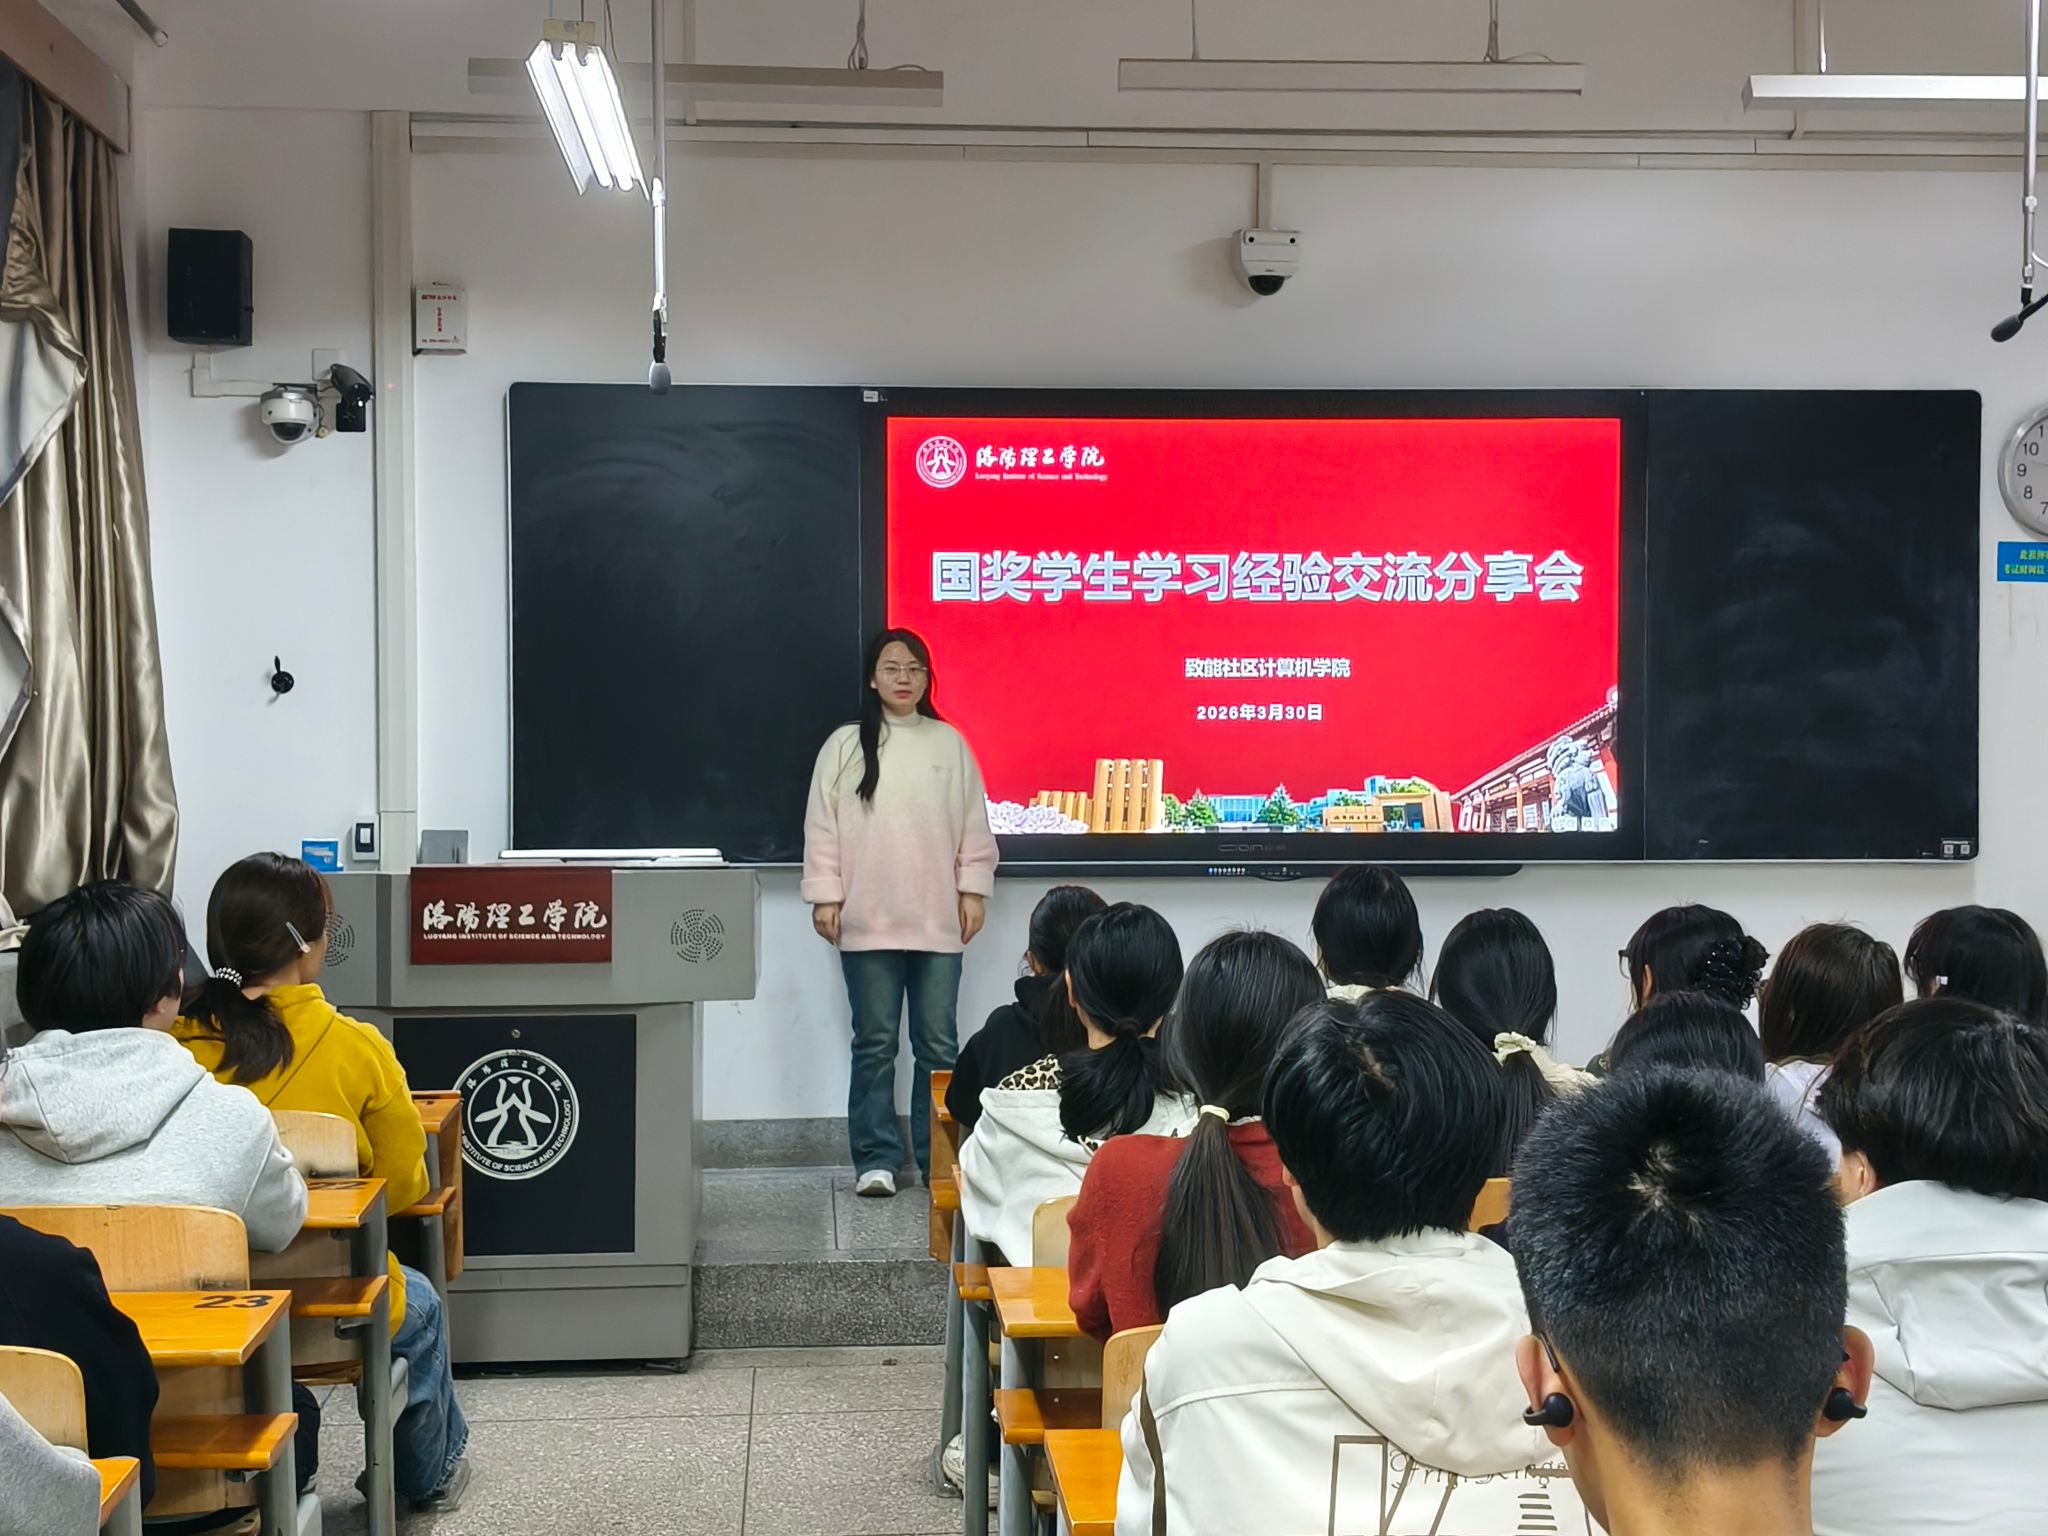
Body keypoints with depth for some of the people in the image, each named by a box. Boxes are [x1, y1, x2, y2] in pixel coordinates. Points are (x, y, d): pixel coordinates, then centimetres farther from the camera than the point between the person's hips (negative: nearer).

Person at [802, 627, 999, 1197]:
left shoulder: (951, 743, 8)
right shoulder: (845, 745, 4)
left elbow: (974, 826, 8)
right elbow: (823, 827, 3)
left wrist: (973, 891, 2)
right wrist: (825, 895, -3)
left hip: (938, 920, 1)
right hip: (867, 921, -1)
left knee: (938, 1044, 4)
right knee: (875, 1044, 4)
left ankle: (940, 1159, 12)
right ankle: (876, 1160, 10)